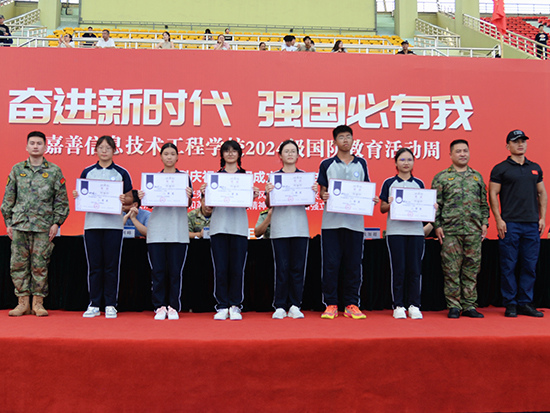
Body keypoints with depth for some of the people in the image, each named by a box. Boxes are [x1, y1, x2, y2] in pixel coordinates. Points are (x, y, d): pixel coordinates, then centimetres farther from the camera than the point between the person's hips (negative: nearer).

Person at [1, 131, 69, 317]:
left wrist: (57, 223, -3)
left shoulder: (54, 171, 4)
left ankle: (38, 303, 11)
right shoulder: (17, 169, 10)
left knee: (40, 265, 1)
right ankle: (23, 302, 11)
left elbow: (61, 200, 4)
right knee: (18, 264, 1)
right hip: (19, 225, 2)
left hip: (43, 226, -2)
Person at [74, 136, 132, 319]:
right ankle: (94, 305, 12)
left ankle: (111, 305, 10)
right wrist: (77, 196, -7)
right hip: (92, 224, 2)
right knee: (94, 266, 4)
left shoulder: (122, 173, 6)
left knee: (111, 266, 1)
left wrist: (124, 200, -14)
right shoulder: (87, 172, 11)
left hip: (114, 224, -1)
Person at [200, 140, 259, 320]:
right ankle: (222, 306, 9)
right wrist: (204, 193, -9)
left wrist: (254, 195, -11)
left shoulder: (246, 175, 11)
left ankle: (235, 306, 10)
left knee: (237, 268, 0)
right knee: (220, 268, 0)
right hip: (219, 224, 1)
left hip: (239, 226, 0)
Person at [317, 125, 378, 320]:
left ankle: (352, 305, 12)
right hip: (331, 221, -1)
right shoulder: (326, 165, 9)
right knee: (330, 264, -1)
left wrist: (372, 199, -4)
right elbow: (321, 192, 8)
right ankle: (331, 305, 8)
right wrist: (324, 196, -13)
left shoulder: (361, 164, 13)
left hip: (355, 221, 1)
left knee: (354, 264, 3)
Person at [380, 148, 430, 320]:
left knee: (415, 269, 1)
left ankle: (414, 306, 10)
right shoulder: (389, 183, 6)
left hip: (416, 230, 2)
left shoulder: (419, 184, 13)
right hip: (395, 231, -2)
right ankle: (398, 306, 8)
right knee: (398, 269, 0)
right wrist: (389, 204, -15)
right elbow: (382, 209, 6)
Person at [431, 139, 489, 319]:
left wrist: (485, 222, 7)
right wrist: (437, 225, -6)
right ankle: (453, 306, 8)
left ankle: (469, 306, 14)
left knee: (472, 269, 5)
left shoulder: (477, 177, 15)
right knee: (451, 270, -1)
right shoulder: (441, 177, 4)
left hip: (474, 230, 3)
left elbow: (484, 203, 17)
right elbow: (435, 204, 1)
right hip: (450, 230, -3)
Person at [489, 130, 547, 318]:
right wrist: (498, 220, -10)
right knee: (509, 266, 0)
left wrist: (542, 217, 8)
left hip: (532, 224, 4)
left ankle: (525, 303, 16)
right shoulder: (500, 169, 0)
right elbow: (493, 195, -3)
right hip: (509, 224, -4)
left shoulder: (535, 168, 15)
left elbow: (542, 193, 18)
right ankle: (510, 304, 9)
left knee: (530, 265, 6)